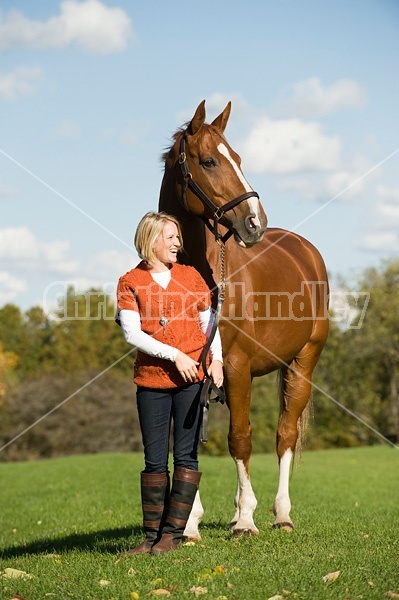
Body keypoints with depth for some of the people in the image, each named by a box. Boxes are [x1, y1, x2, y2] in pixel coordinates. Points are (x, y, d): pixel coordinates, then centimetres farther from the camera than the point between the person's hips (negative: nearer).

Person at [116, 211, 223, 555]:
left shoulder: (191, 277, 9)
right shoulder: (130, 283, 1)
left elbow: (208, 323, 14)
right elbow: (132, 334, -8)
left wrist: (216, 359, -3)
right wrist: (174, 355, -15)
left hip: (191, 378, 1)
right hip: (151, 380, -1)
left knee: (185, 456, 0)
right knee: (155, 460, 5)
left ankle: (173, 532, 6)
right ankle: (152, 535, 12)